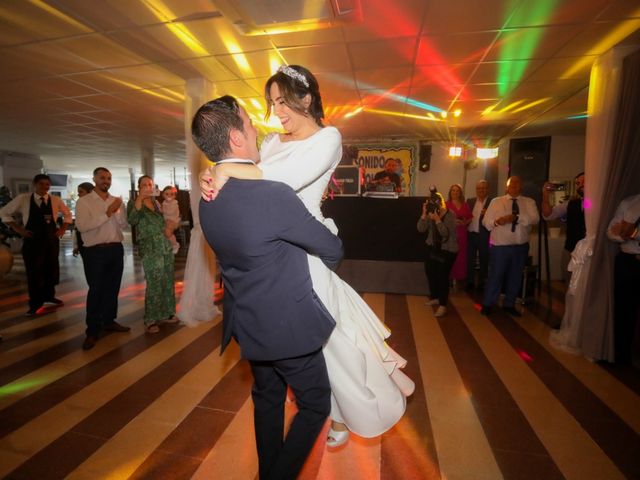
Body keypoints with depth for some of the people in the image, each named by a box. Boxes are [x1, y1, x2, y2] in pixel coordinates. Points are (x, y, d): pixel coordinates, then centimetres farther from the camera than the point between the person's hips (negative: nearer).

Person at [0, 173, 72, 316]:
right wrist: (18, 229, -2)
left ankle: (49, 296, 32)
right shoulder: (23, 199, -3)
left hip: (51, 239, 3)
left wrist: (62, 229, 5)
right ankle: (35, 303, 18)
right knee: (34, 272, 4)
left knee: (51, 269, 12)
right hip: (32, 240, -2)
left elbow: (67, 214, 17)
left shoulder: (56, 200, 2)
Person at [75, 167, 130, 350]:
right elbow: (81, 226, -18)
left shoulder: (117, 201, 9)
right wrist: (107, 213, -21)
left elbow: (124, 224, 4)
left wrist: (117, 212, -14)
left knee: (113, 287, 15)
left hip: (116, 248, 5)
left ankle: (109, 321, 31)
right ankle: (92, 331, 13)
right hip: (95, 251, -5)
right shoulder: (84, 201, -5)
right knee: (96, 290, 1)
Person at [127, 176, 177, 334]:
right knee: (154, 285, -6)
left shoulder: (156, 202, 15)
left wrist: (168, 228, 6)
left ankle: (165, 313, 22)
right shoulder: (133, 202, 0)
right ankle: (150, 320, 7)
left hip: (166, 246, 6)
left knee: (167, 282, 9)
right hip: (150, 249, -6)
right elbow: (132, 221, -19)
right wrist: (140, 198, -23)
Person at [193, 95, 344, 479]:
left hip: (248, 321, 8)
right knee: (315, 405, 17)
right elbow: (332, 249, -15)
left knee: (267, 399, 28)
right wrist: (328, 261, 7)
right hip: (288, 324, -8)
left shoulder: (209, 198, -3)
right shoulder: (273, 194, -28)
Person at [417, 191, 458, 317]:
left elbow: (445, 233, -22)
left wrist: (437, 219, -30)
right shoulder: (430, 213, -1)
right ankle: (435, 297, 30)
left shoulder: (450, 215, -13)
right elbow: (421, 229, -8)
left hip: (447, 251, -5)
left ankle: (443, 305, 3)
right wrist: (424, 214, -19)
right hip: (431, 248, 5)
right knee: (430, 273, 7)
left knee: (442, 276, -9)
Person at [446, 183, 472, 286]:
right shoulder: (446, 204, 1)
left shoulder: (465, 205, 13)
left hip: (462, 234, 4)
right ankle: (449, 278, 1)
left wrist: (465, 222, -3)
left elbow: (471, 218, 16)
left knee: (461, 256, 3)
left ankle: (459, 278, 13)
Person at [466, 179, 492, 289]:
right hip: (470, 234, 3)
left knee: (483, 260, 9)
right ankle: (470, 282, 21)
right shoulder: (470, 201, 11)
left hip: (484, 236, -3)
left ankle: (481, 283, 21)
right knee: (469, 259, 9)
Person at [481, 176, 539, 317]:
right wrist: (497, 221, -22)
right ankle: (487, 304, 18)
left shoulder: (529, 202, 5)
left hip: (521, 246, 3)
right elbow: (486, 222, -1)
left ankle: (509, 305, 30)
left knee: (516, 277, 13)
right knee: (496, 275, 2)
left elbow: (535, 219, -12)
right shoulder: (496, 202, 3)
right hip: (500, 246, -2)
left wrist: (517, 218, -26)